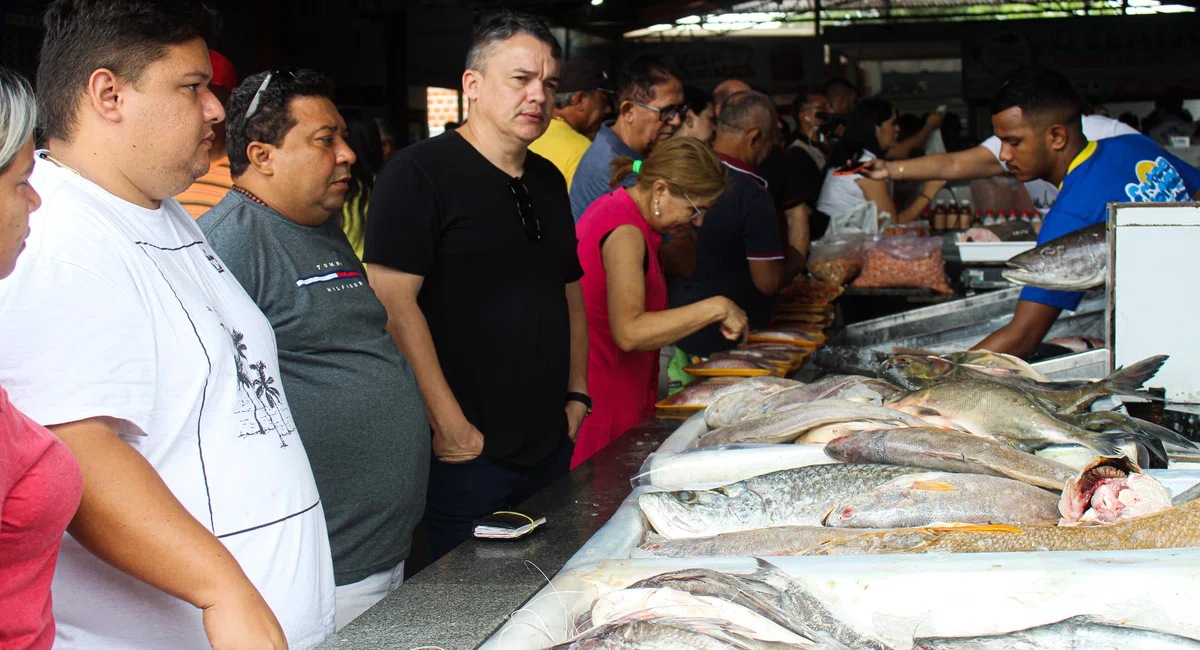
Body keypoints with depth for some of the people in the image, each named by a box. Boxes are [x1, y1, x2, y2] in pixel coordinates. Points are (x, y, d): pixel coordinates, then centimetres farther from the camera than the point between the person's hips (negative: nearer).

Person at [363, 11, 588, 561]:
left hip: (550, 449, 7)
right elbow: (394, 303, -17)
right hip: (466, 455, -7)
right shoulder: (419, 172, -9)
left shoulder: (548, 181, 15)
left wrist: (577, 394, 15)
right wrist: (450, 427, -19)